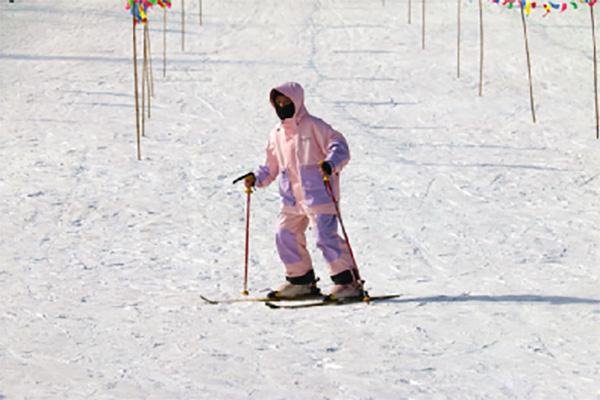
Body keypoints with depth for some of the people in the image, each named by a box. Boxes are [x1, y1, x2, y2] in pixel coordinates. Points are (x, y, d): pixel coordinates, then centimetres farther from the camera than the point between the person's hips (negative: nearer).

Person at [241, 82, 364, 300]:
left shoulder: (312, 126, -6)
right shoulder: (277, 134, 15)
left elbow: (339, 145, -11)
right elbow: (272, 167, 25)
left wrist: (331, 163, -30)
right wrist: (257, 178, 9)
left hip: (318, 193, -8)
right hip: (292, 198, 8)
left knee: (326, 236, -14)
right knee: (286, 235, 5)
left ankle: (348, 281, -8)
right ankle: (301, 281, 19)